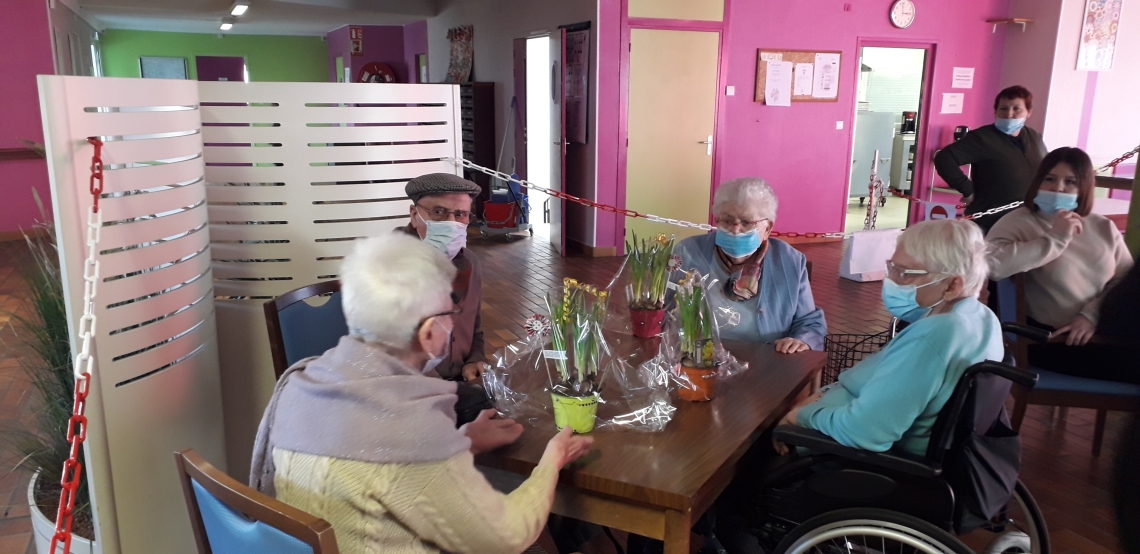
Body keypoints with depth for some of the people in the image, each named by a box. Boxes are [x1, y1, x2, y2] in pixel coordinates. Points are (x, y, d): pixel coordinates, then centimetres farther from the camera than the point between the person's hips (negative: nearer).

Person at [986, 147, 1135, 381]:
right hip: (1051, 338, -6)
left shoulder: (1104, 228, 13)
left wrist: (1091, 314, -11)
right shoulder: (1019, 221, -7)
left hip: (1103, 332, 6)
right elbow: (988, 263, -28)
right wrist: (1055, 240, -22)